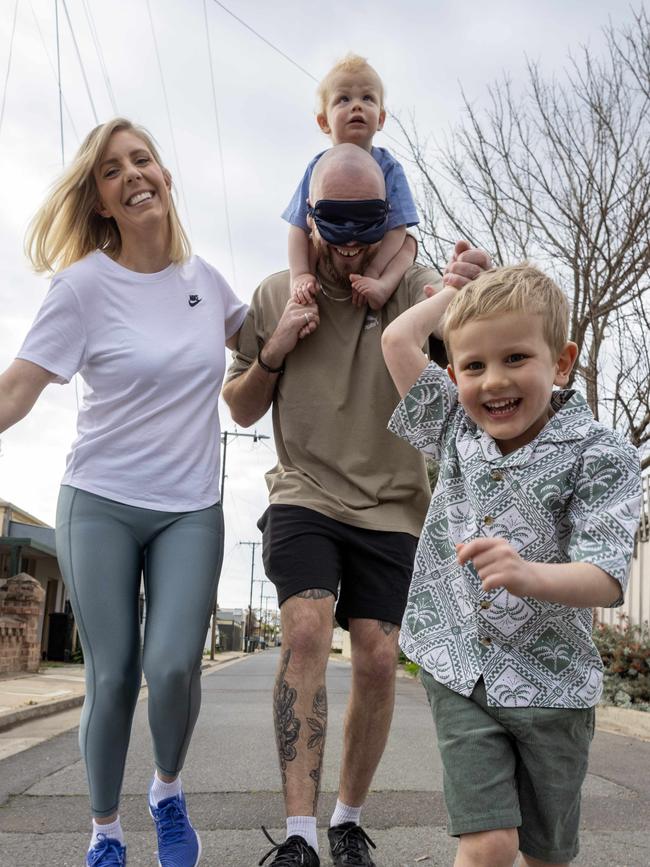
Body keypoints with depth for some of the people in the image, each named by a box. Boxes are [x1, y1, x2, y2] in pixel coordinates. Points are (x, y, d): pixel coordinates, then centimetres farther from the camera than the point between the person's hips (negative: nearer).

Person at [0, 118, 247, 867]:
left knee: (173, 667, -13)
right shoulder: (85, 284, -8)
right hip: (99, 505, -2)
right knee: (112, 678, 1)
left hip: (191, 510, 2)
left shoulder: (203, 277, 4)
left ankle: (168, 793, 18)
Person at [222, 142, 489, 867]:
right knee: (306, 627, -21)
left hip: (391, 508, 0)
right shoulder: (276, 295, 3)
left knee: (377, 659, -4)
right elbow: (240, 410, 10)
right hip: (303, 495, 0)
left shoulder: (412, 288, -3)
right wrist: (273, 352, -11)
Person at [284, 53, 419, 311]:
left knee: (408, 244, -24)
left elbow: (396, 229, -17)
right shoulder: (319, 167, -9)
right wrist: (300, 275, -29)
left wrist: (373, 272, -30)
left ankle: (384, 287, -42)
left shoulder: (388, 167, -11)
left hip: (378, 253, 0)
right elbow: (299, 228, -13)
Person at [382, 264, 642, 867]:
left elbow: (606, 578, -20)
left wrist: (529, 574, -39)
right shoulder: (457, 431, 2)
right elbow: (398, 338, 3)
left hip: (550, 682, -1)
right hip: (458, 673, 2)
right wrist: (457, 292, 13)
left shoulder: (600, 455, -11)